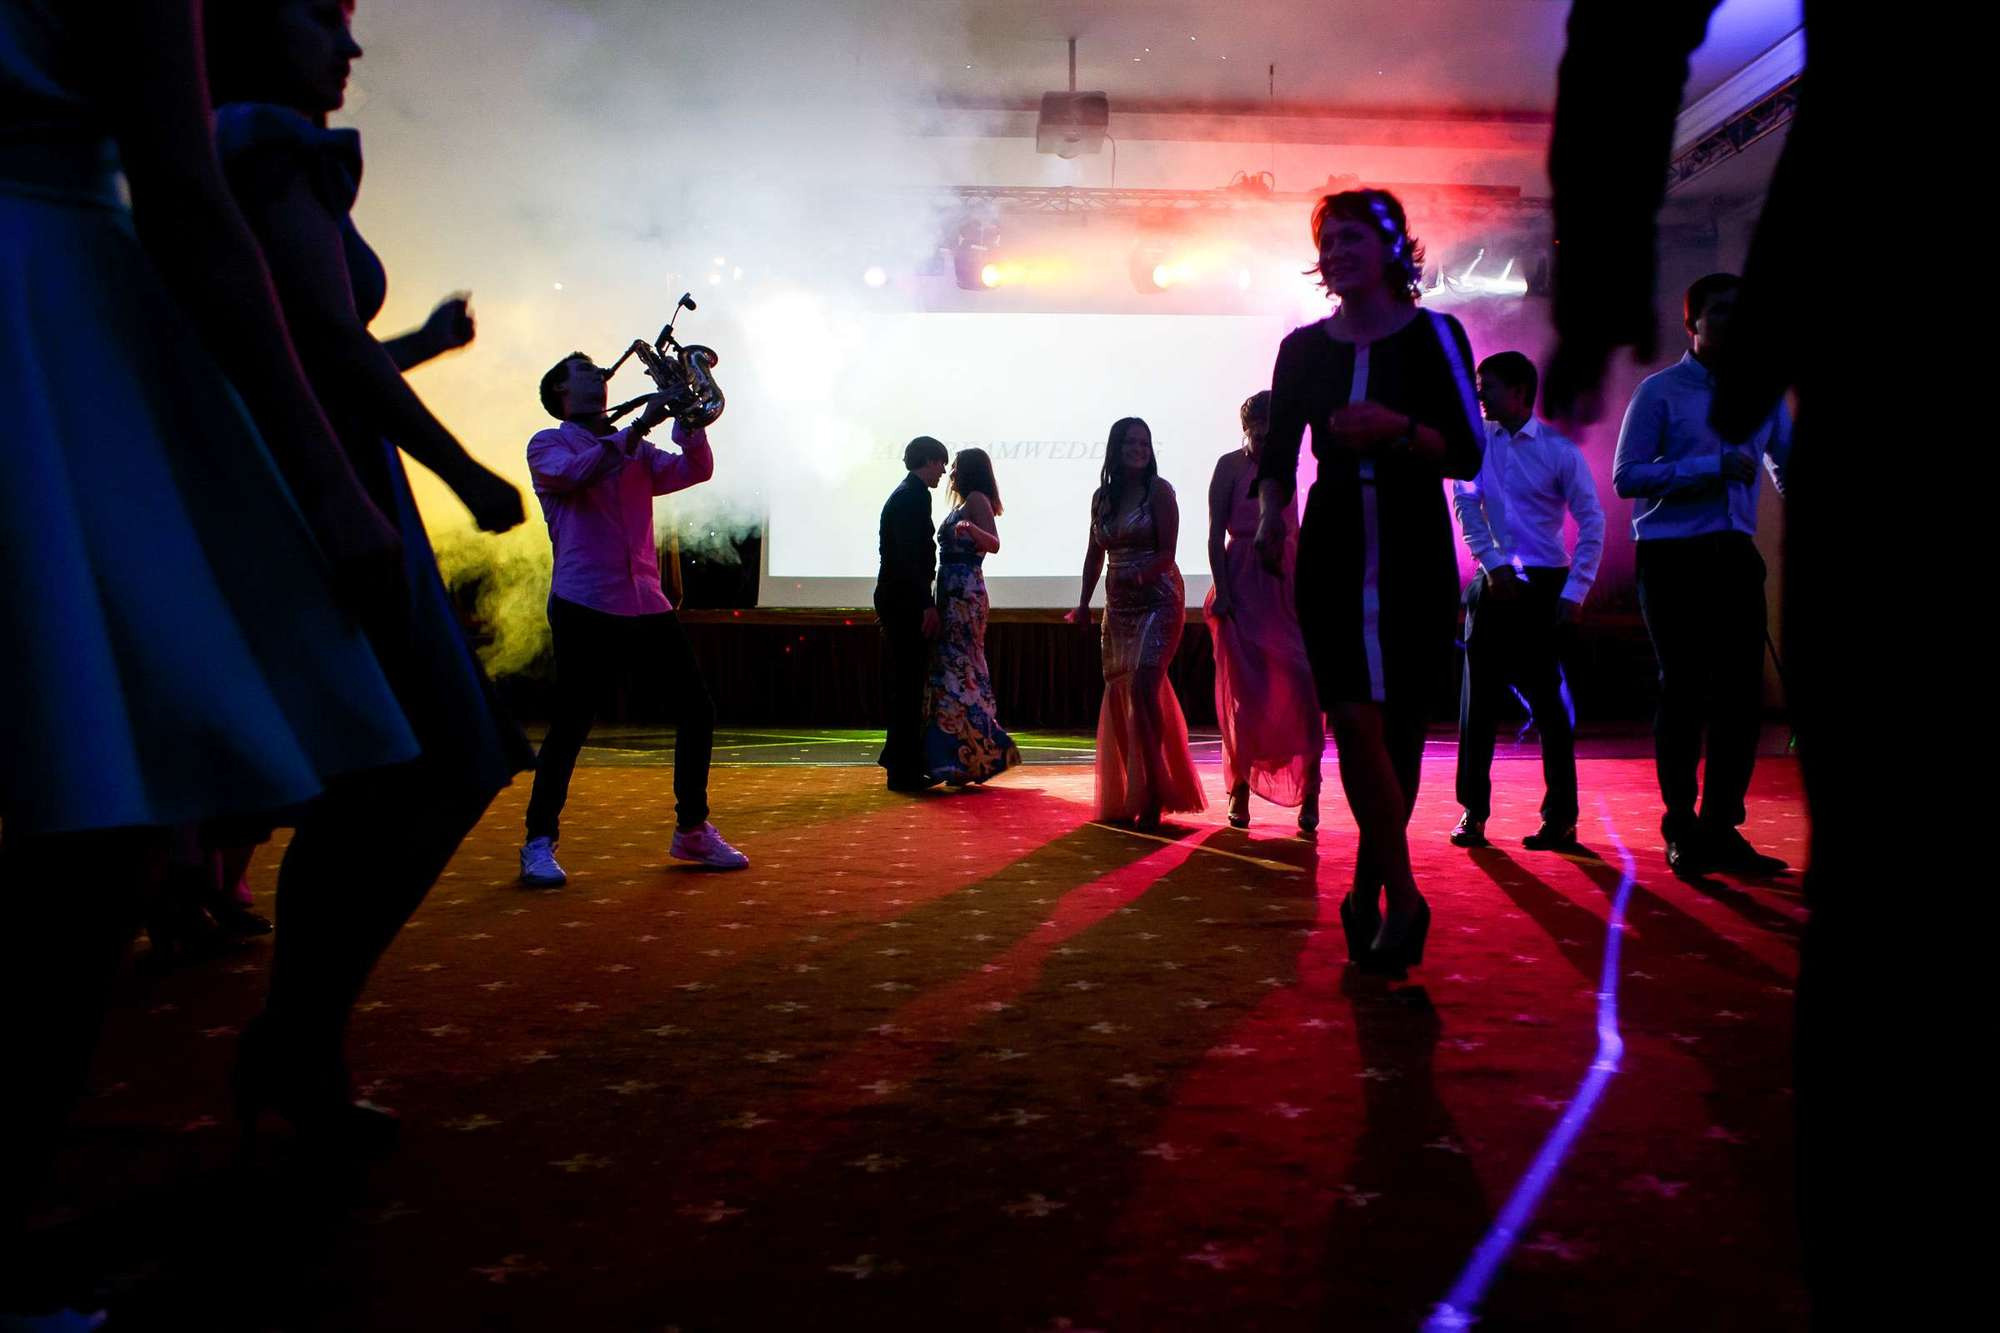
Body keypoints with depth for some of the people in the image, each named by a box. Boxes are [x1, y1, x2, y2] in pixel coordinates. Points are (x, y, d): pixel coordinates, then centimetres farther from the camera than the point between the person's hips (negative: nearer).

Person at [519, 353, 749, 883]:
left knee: (697, 713, 3)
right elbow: (576, 473, -13)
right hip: (586, 606, -5)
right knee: (570, 726, -7)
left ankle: (692, 829, 16)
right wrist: (638, 427, -15)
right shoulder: (548, 444, 9)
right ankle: (539, 843, 5)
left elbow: (696, 469, 9)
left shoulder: (636, 451, 23)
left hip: (647, 605, 5)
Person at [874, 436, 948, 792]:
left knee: (901, 683, 16)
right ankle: (905, 769, -3)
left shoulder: (902, 494, 19)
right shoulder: (915, 495, -12)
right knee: (909, 685, -6)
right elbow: (910, 555, -21)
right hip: (907, 601, -10)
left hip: (894, 599, 10)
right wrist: (927, 604, -23)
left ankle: (899, 759, 26)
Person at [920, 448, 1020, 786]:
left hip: (964, 594, -10)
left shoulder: (977, 499, -6)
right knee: (960, 667, 10)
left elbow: (994, 544, -21)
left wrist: (970, 528, -38)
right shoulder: (965, 503, 21)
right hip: (955, 593, 10)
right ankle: (972, 757, 15)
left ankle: (965, 757, -13)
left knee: (956, 668, -12)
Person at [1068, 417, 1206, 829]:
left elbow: (1167, 553, -9)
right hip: (1118, 607, 6)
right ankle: (1124, 797, 16)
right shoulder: (1102, 496, 11)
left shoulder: (1159, 490, -5)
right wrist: (1083, 602, 12)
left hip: (1158, 600, -6)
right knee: (1118, 693, 6)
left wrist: (1138, 576, -27)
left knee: (1142, 687, -18)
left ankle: (1152, 795, -9)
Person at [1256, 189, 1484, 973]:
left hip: (1413, 555, -1)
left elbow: (1467, 454, -2)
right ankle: (1402, 900, 2)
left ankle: (1370, 890, 16)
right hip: (1334, 554, 1)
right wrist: (1270, 520, -7)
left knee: (1400, 727, -1)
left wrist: (1398, 429, -19)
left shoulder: (1433, 336, 3)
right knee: (1357, 722, -9)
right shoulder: (1304, 348, 10)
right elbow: (1278, 452, 10)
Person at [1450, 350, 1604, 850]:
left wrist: (1575, 593, -10)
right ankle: (1473, 810, 12)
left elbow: (1592, 522, -4)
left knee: (1548, 700, -1)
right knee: (1479, 697, 3)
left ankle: (1560, 816, 8)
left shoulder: (1559, 450, -4)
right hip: (1493, 583, 3)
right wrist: (1493, 563, -10)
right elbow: (1465, 504, 0)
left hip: (1545, 587, -3)